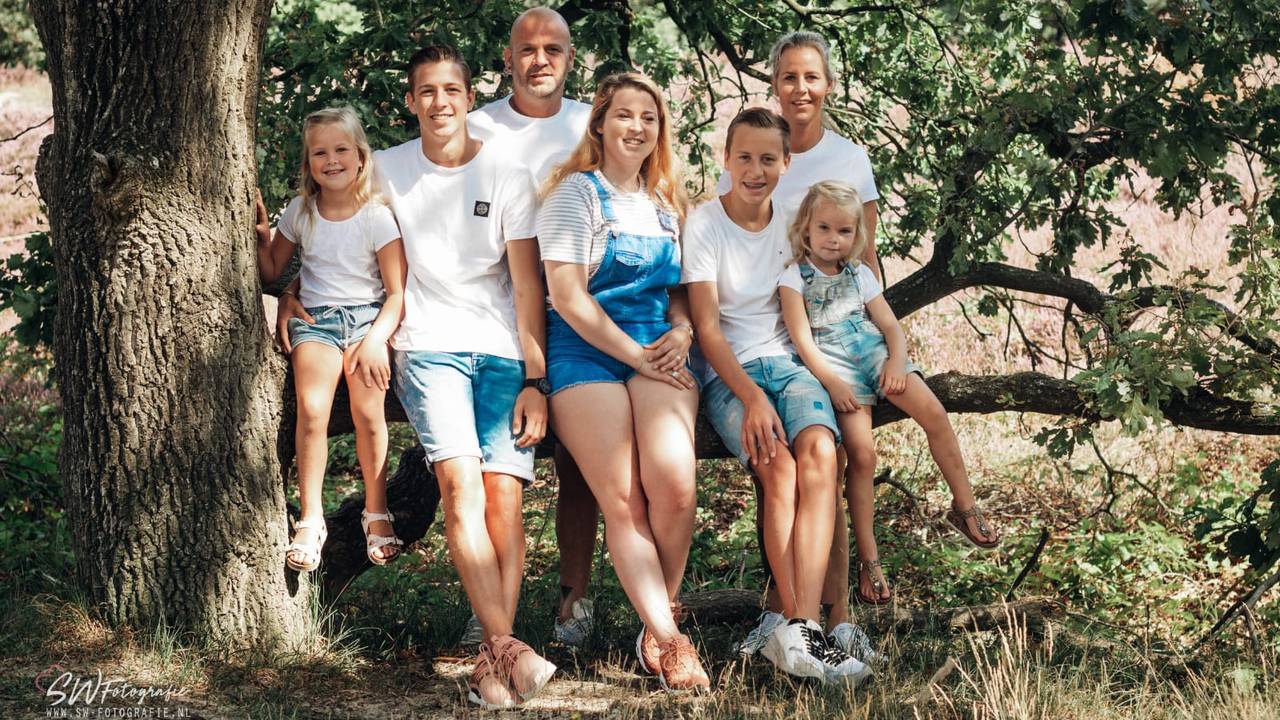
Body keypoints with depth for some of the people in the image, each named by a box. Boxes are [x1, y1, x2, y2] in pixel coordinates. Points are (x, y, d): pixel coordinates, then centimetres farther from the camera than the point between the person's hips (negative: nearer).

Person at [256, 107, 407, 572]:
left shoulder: (377, 216, -3)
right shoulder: (300, 212, 7)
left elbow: (398, 292, -4)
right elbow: (271, 273, 17)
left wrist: (376, 340, -16)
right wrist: (260, 233, 0)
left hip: (367, 316, -2)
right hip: (315, 319, 2)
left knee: (369, 412, -19)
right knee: (311, 410, -21)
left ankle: (376, 514, -2)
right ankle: (310, 520, -14)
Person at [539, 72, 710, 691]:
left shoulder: (666, 202, 18)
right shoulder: (577, 192, 0)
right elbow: (567, 294, -8)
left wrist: (681, 330, 1)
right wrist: (633, 355, -10)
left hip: (656, 352, 4)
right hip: (586, 354, -4)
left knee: (674, 484, -21)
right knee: (622, 501, -15)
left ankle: (657, 626, -6)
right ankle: (668, 641, -12)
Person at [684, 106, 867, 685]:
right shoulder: (703, 226, -3)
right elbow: (707, 328, -9)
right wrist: (751, 398, -21)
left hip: (789, 360, 3)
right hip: (728, 372, -3)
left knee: (819, 452, -30)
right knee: (778, 466, -32)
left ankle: (799, 630, -40)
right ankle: (797, 626, -33)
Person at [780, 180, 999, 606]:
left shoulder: (859, 275, 17)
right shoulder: (794, 279, 2)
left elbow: (891, 326, 12)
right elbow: (803, 341, -8)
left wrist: (897, 361, -8)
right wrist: (832, 382, -20)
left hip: (875, 352, 5)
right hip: (835, 365, -5)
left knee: (934, 414, -17)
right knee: (862, 453, -20)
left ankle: (964, 506, -2)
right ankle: (867, 558, -13)